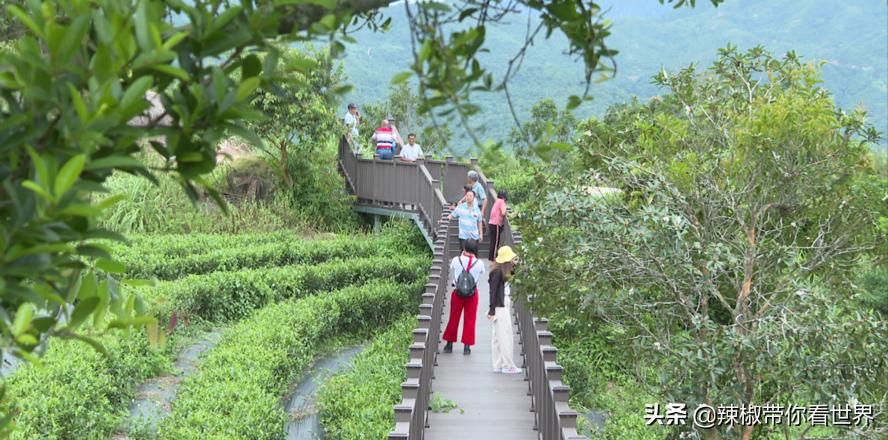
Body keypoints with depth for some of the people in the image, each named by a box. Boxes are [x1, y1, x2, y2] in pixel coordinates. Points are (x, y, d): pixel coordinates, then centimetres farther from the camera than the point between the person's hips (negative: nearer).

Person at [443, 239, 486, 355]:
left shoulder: (456, 260, -12)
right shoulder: (479, 263, -13)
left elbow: (451, 276, 2)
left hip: (457, 292, 1)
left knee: (454, 318, 13)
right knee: (469, 320, 10)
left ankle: (450, 344, 22)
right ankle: (467, 345, 11)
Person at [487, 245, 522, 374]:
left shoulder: (503, 271, 11)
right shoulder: (498, 272, -14)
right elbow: (493, 291, -16)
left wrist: (514, 266, 9)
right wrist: (492, 310, -17)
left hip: (505, 305, 9)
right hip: (500, 307, -9)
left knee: (498, 336, 11)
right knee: (505, 336, -4)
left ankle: (499, 365, 16)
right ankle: (508, 366, 1)